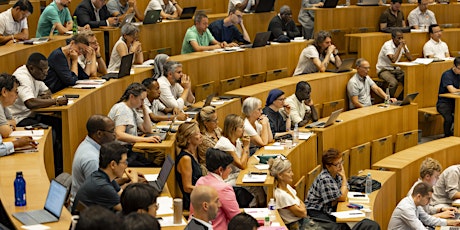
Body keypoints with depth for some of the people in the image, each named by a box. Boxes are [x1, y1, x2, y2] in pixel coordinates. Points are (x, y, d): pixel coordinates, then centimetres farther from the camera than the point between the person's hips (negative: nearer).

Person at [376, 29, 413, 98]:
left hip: (396, 69, 6)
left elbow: (410, 58, -4)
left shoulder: (402, 45, 0)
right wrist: (400, 47, -29)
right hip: (384, 69, -6)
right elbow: (393, 60, -34)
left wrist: (404, 47, -17)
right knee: (394, 82, -34)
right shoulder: (387, 45, -21)